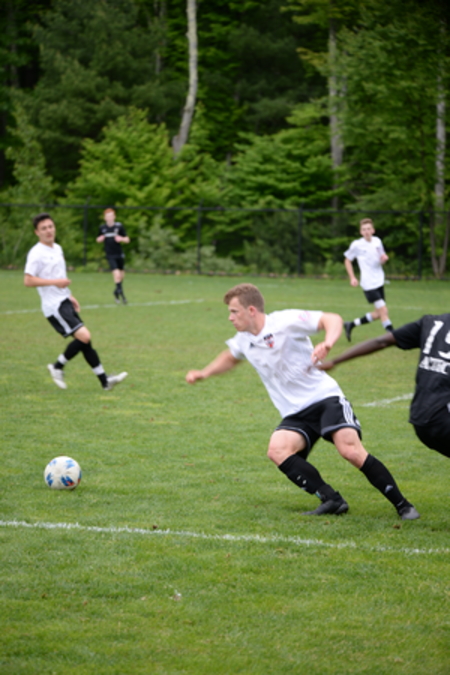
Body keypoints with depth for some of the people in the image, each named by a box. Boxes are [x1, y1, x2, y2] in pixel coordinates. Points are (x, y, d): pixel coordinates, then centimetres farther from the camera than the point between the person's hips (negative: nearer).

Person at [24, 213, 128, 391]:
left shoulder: (57, 248, 15)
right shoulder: (36, 253, -13)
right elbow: (28, 281, -19)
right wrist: (55, 282, -23)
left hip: (65, 303, 9)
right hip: (54, 306, -9)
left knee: (84, 340, 7)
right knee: (84, 336, -17)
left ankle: (104, 380, 10)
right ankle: (58, 367, 0)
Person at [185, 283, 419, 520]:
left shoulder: (285, 321, -11)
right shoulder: (243, 340, 11)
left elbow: (332, 320, -16)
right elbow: (230, 358, 35)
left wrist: (327, 344, -35)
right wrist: (204, 373, 23)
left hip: (324, 397, -6)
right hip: (295, 414, 6)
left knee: (350, 450, -25)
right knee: (277, 450, -23)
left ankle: (402, 505, -13)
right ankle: (332, 500, -19)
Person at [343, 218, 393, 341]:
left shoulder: (377, 241, 4)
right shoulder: (356, 245, -9)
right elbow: (347, 261, 3)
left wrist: (384, 259, -7)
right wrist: (352, 278, -6)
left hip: (379, 282, 7)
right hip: (369, 284, -7)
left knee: (378, 314, 12)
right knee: (383, 311, -14)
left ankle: (351, 325, 27)